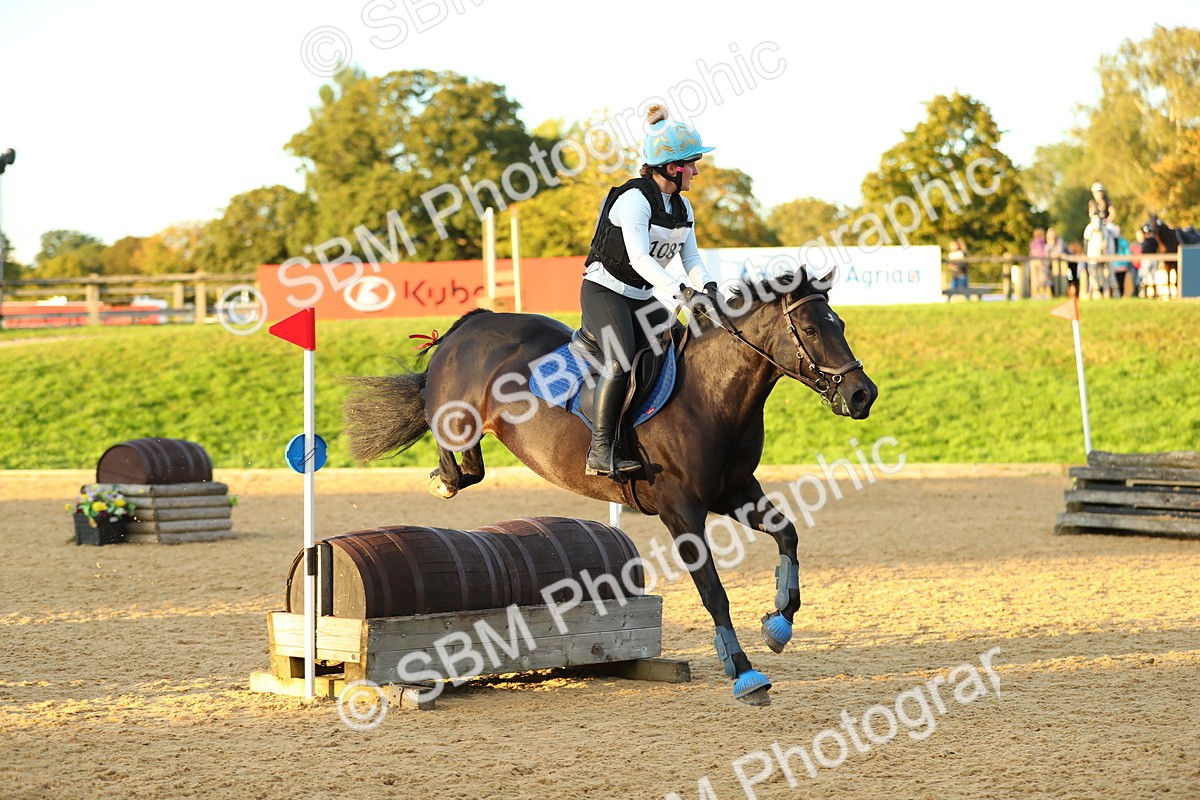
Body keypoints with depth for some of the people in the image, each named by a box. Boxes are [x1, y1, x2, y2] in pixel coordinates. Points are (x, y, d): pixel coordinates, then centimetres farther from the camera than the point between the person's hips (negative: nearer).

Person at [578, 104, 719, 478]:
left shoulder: (683, 208, 8)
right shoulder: (634, 199, -19)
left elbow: (691, 257, 6)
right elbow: (639, 258, -29)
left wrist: (708, 287, -16)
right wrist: (680, 290, -39)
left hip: (642, 298, 9)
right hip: (604, 290, -9)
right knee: (621, 360, -29)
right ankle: (600, 452, -29)